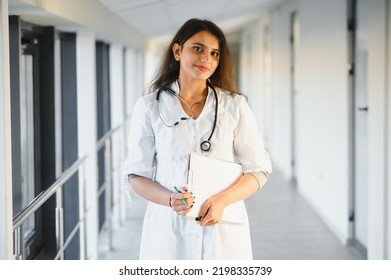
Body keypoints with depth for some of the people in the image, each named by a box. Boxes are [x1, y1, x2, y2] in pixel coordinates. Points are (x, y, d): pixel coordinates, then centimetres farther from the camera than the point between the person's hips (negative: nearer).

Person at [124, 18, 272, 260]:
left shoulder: (235, 106, 0)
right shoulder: (149, 107, 0)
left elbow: (258, 169, 2)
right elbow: (137, 174, 3)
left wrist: (222, 201, -15)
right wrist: (170, 200, -16)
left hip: (222, 228, 0)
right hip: (169, 228, 0)